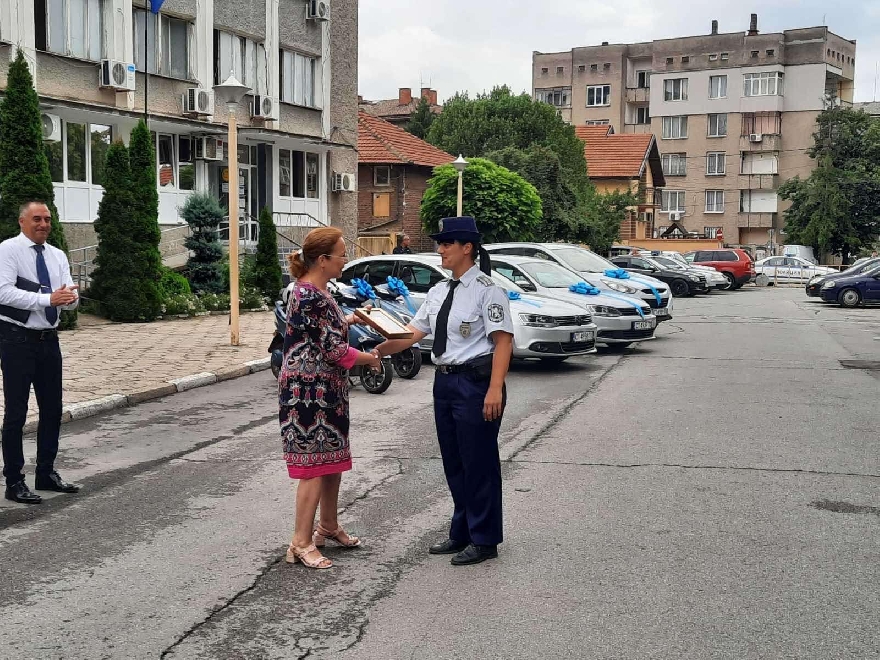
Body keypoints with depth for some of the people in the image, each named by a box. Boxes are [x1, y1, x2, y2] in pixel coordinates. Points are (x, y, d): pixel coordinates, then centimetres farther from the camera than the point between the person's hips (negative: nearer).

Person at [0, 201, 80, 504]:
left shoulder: (57, 256, 10)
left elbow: (72, 297, 3)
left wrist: (70, 296, -22)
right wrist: (48, 299, -27)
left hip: (49, 340, 6)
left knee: (52, 409, 13)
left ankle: (47, 473, 28)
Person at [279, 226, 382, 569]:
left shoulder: (316, 292, 10)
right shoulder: (309, 296, -21)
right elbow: (335, 350, -21)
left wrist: (352, 318, 19)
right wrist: (370, 359, -6)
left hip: (327, 390, 10)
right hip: (308, 391, -10)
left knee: (333, 459, 17)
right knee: (314, 465, -5)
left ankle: (328, 526, 31)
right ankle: (301, 542, 2)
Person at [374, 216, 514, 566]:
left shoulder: (486, 290, -12)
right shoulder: (439, 291, 12)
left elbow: (503, 340, -17)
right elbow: (413, 332, 10)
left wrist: (495, 389, -24)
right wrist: (378, 350, -4)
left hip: (475, 383, -8)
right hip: (445, 381, 8)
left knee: (478, 463, 1)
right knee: (453, 462, 16)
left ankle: (484, 540, 14)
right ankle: (461, 533, 30)